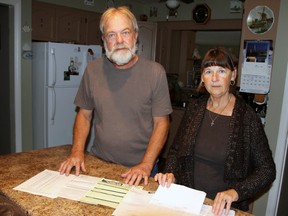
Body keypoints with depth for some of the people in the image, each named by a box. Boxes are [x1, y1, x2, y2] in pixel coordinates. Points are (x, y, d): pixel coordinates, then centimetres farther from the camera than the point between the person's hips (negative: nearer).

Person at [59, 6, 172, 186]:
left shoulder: (155, 72, -12)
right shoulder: (93, 70, -2)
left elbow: (161, 123, -10)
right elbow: (84, 115, 5)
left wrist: (146, 164, -18)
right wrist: (77, 151, -7)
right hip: (99, 163, 3)